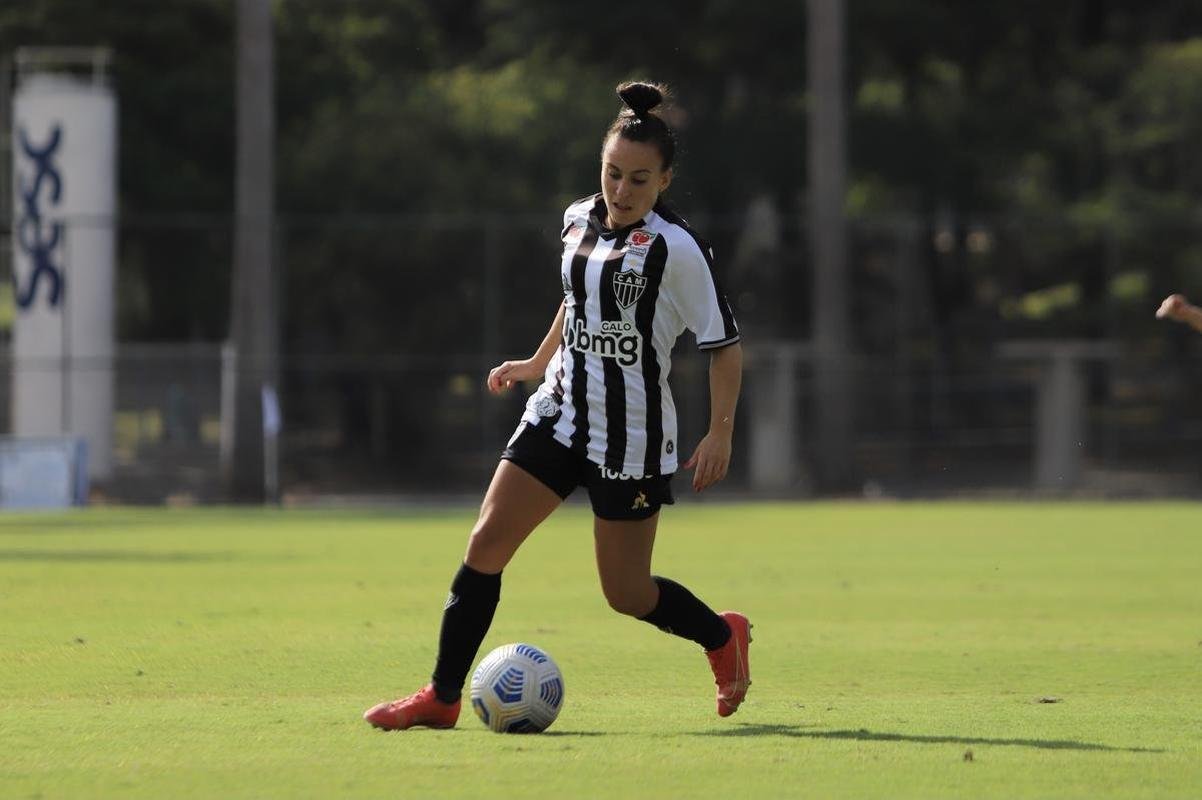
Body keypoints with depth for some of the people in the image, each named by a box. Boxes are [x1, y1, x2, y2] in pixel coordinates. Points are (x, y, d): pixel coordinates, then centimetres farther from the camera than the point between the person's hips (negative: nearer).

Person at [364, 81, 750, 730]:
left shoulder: (676, 249, -15)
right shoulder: (578, 220, 4)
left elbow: (724, 343, -11)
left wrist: (720, 433, -16)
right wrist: (537, 363, 29)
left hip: (632, 435, -6)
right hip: (560, 413, 6)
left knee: (626, 593, 1)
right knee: (486, 542, -7)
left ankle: (724, 637, 32)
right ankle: (442, 697, -3)